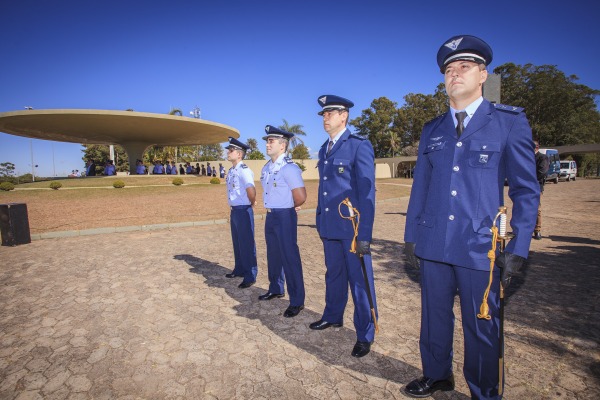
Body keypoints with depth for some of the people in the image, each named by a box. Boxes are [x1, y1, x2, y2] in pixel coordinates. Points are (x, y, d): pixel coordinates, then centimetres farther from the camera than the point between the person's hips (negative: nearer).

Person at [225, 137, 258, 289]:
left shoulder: (244, 170, -19)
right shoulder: (231, 171, 12)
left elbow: (251, 190, -32)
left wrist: (252, 204, -15)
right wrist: (233, 210, 19)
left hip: (243, 211, -9)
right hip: (234, 211, 9)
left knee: (247, 244, 1)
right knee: (237, 242, 20)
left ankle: (250, 276, 13)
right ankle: (239, 269, 37)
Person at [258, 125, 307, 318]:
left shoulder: (289, 168, -17)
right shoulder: (266, 168, 10)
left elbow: (301, 197, -22)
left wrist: (287, 209, -4)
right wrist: (272, 210, 13)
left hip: (285, 217, -9)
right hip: (270, 216, 9)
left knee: (289, 258, -2)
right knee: (273, 255, 20)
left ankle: (297, 301, 10)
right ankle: (275, 289, 39)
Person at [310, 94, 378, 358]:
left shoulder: (359, 146, -9)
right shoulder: (324, 150, 14)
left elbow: (367, 191, -14)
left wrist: (364, 235, -18)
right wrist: (319, 221, 15)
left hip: (352, 227, -7)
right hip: (329, 226, 7)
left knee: (359, 280, 4)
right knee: (333, 274, 21)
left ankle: (365, 335, 20)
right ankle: (333, 316, 40)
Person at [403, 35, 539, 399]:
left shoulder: (510, 121, 0)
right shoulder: (432, 130, 10)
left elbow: (526, 190, -1)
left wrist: (517, 249, -7)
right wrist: (411, 235, 10)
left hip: (480, 247, -3)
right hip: (433, 245, 4)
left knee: (482, 328, 10)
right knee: (434, 317, 16)